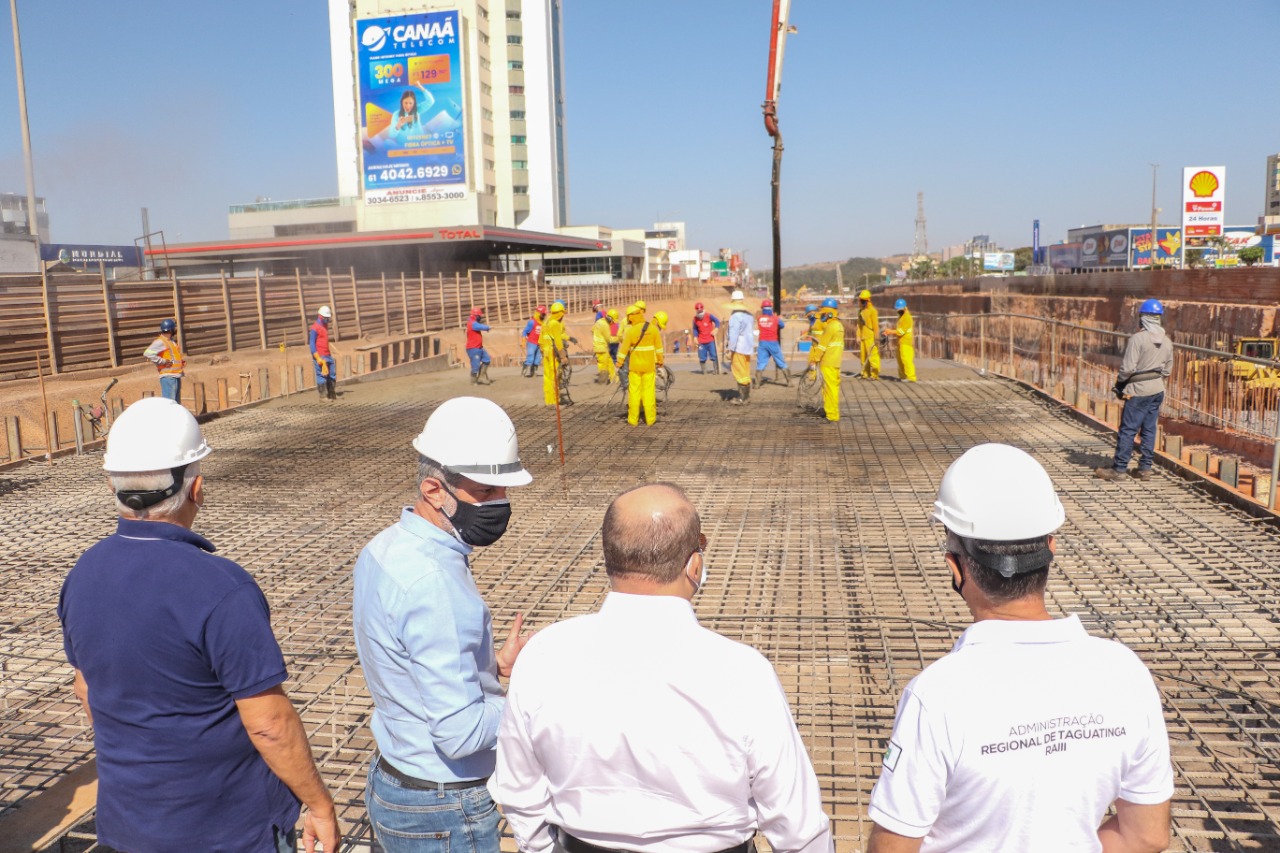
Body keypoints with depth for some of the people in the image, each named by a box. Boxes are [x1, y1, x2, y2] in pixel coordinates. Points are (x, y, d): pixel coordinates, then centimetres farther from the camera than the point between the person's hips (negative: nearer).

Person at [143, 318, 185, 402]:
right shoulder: (160, 342, -12)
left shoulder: (172, 341, 17)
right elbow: (148, 354, -24)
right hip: (168, 376, -10)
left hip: (176, 376, 10)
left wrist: (182, 361, 11)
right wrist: (163, 361, -20)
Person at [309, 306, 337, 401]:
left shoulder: (325, 326, 15)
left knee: (332, 375, 11)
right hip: (320, 356, -9)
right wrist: (318, 358, -19)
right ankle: (323, 396, -1)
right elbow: (312, 344, -14)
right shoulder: (315, 328, -12)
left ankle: (332, 394, 18)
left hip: (328, 356, 9)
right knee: (322, 375, -5)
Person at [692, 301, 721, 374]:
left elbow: (717, 321, 0)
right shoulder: (695, 319, 0)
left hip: (710, 340, -2)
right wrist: (695, 337, 2)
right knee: (702, 358, 1)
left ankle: (716, 370, 8)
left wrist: (716, 329, -13)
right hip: (701, 342, 2)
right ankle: (704, 372, 10)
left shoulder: (709, 316, -7)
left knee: (713, 356, -1)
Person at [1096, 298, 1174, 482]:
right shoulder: (1167, 342, 6)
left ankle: (1119, 468, 1)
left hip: (1138, 391, -7)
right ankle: (1145, 467, 14)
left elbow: (1128, 368, -18)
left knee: (1127, 430, -2)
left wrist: (1119, 382, -2)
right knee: (1149, 429, 11)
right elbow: (1168, 369, 12)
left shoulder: (1138, 339, -17)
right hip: (1158, 390, 7)